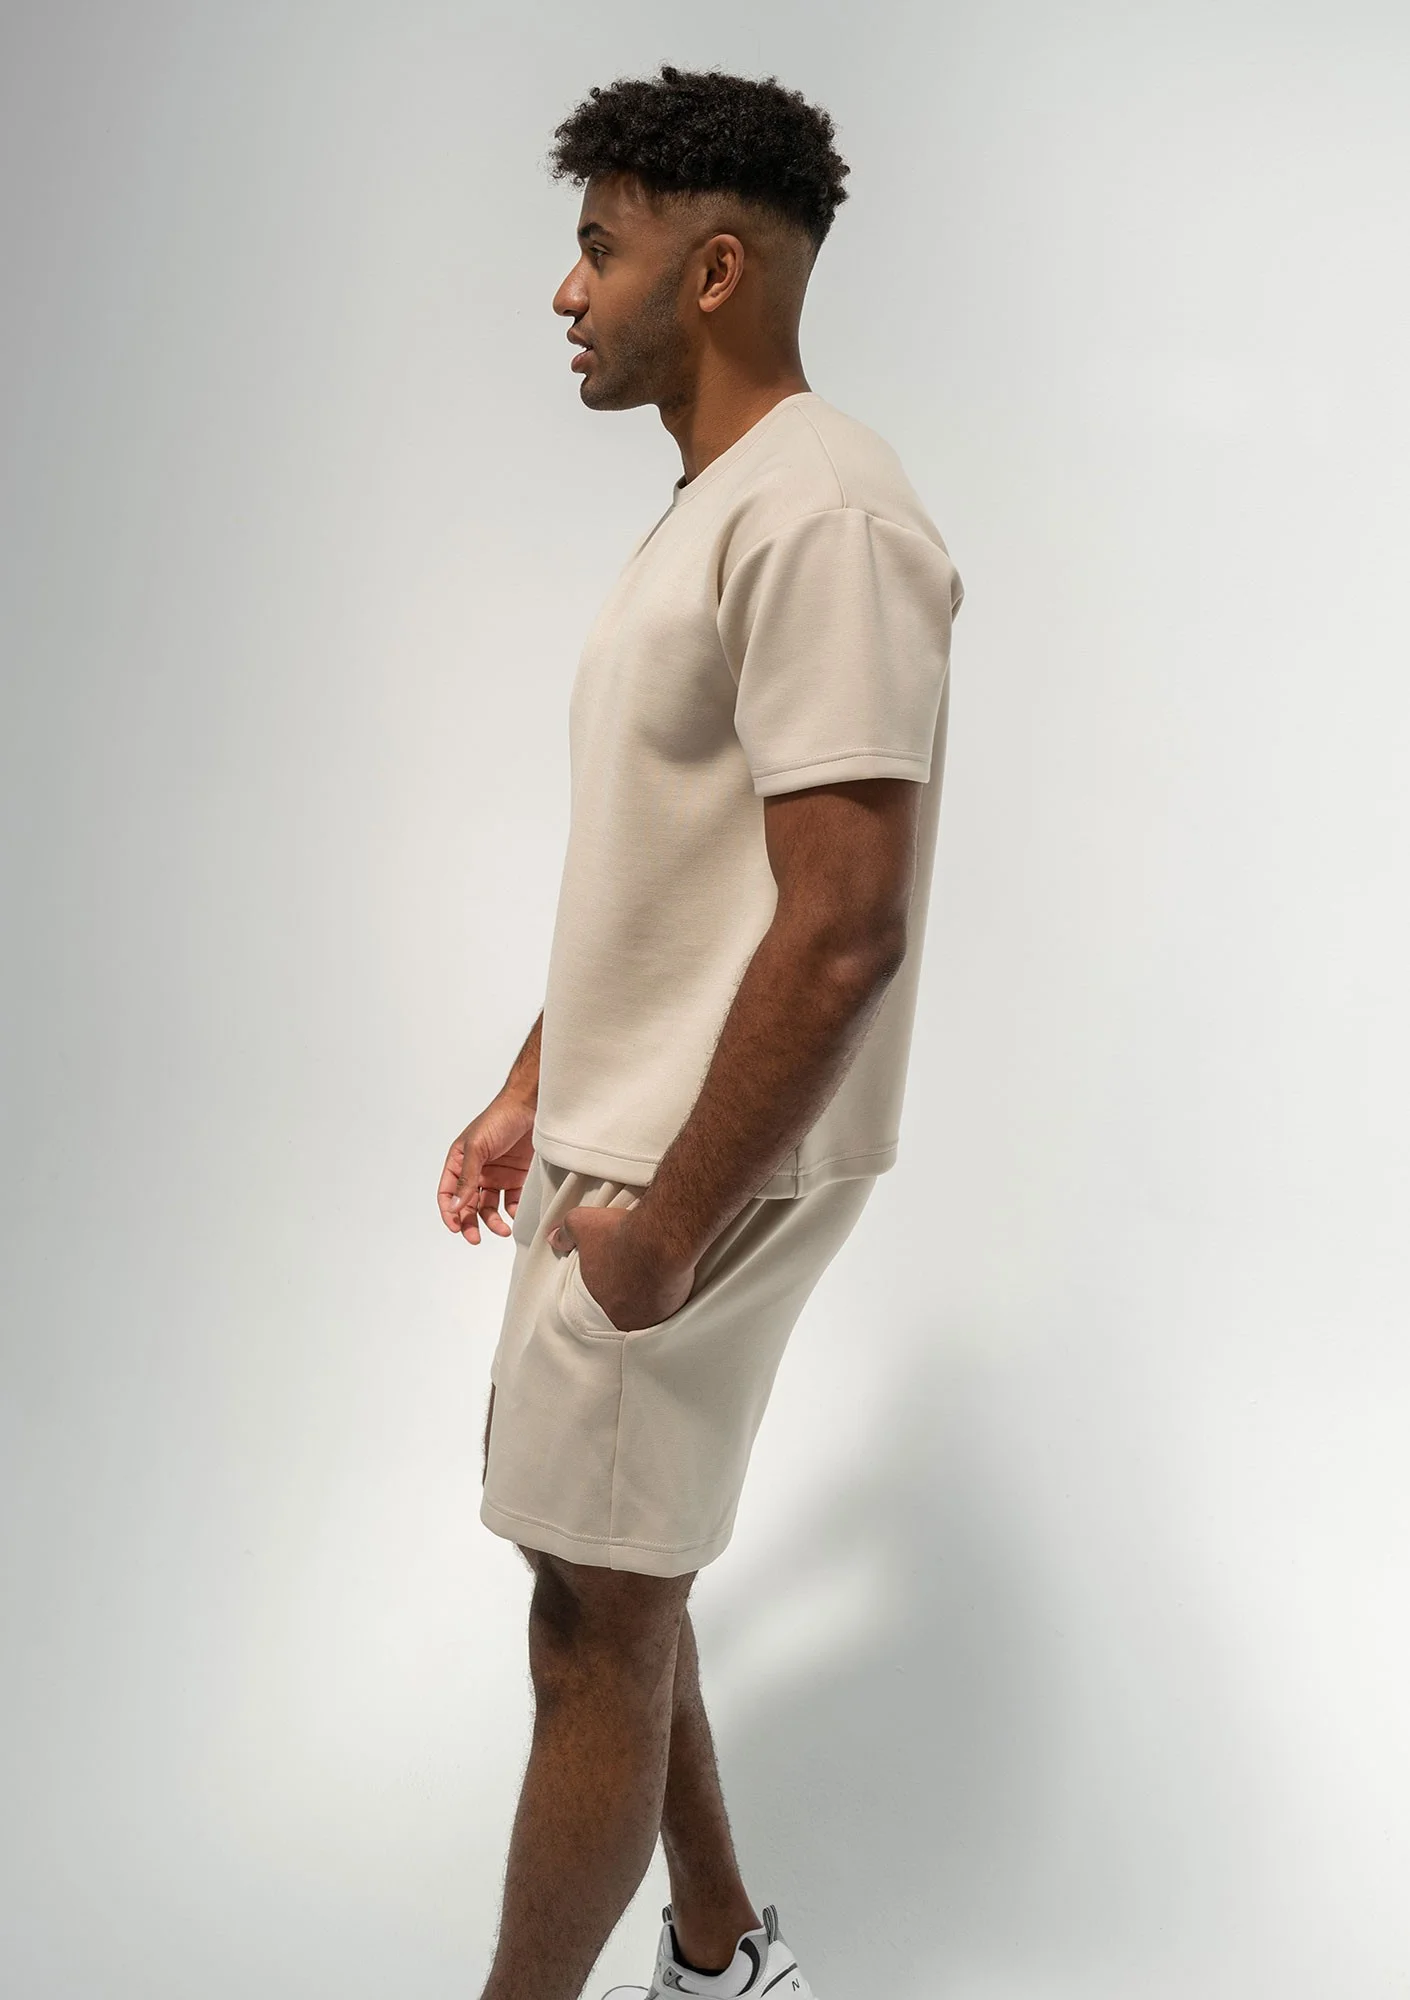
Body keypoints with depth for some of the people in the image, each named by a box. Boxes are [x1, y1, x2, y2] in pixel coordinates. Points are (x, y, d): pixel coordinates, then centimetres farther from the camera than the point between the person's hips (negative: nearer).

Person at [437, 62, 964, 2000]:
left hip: (706, 1173, -10)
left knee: (600, 1617, 3)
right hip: (618, 1141, 10)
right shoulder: (706, 510, 14)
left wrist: (675, 1222, -21)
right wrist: (533, 1094, 18)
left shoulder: (822, 518, -20)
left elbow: (843, 930, -26)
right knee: (605, 1575, 19)